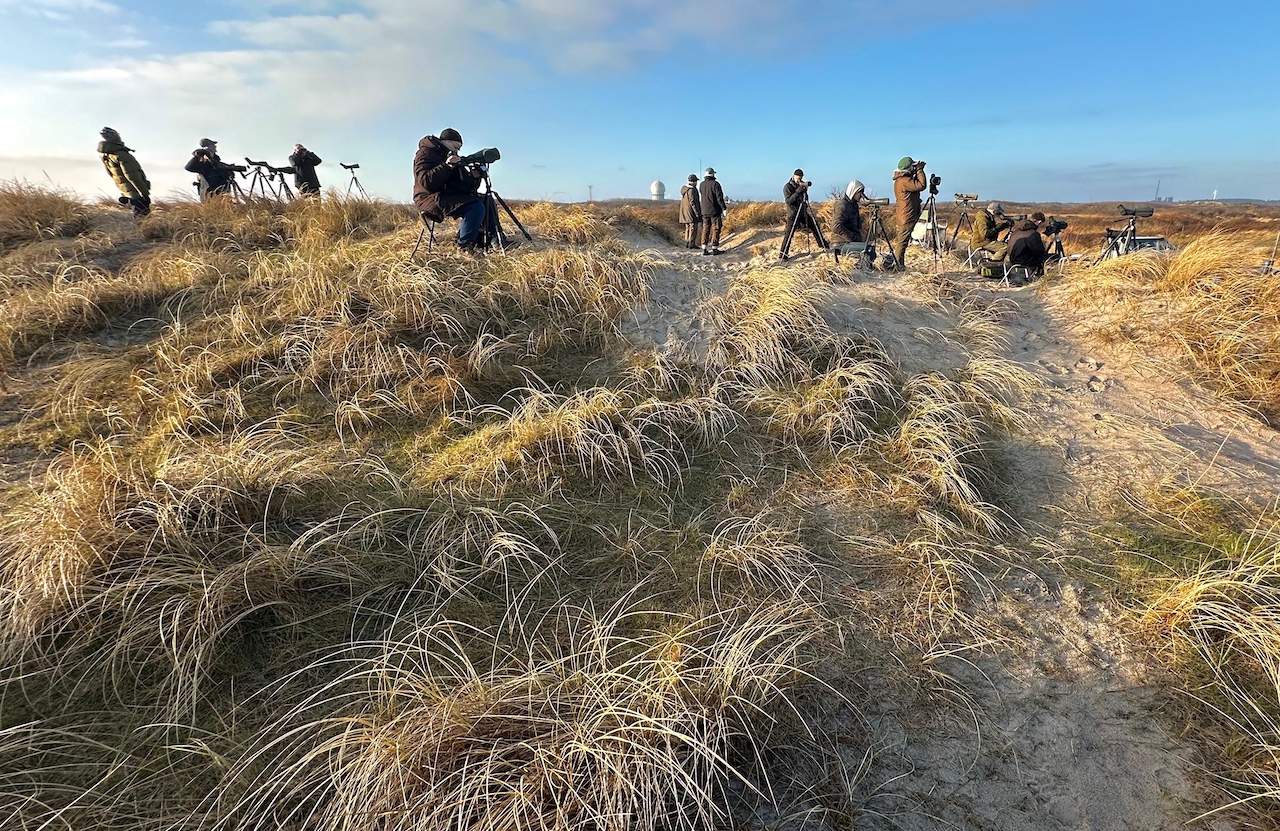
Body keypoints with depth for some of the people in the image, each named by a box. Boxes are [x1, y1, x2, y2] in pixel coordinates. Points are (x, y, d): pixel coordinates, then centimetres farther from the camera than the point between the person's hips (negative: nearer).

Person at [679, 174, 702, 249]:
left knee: (688, 227, 13)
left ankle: (687, 243, 12)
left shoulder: (685, 189, 11)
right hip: (691, 211, -9)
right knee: (693, 227, -6)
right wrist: (697, 212, -19)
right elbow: (692, 202, -21)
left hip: (685, 211, 9)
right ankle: (691, 244, -8)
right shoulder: (691, 190, -16)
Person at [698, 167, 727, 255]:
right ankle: (714, 249, 4)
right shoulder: (715, 184, -12)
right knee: (716, 229, 4)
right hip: (715, 211, -5)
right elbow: (719, 198, -13)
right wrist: (724, 208, -9)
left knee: (705, 229, 8)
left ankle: (704, 249, 3)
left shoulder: (701, 185, 4)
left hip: (704, 211, 5)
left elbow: (700, 199, 11)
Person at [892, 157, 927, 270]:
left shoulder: (904, 179, 13)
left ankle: (900, 265, 19)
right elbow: (921, 185, -22)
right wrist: (920, 170, -13)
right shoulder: (904, 181, -19)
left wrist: (918, 171, 12)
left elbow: (916, 184, 24)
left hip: (908, 216, 11)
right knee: (902, 242, -8)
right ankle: (898, 266, -5)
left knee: (903, 241, 14)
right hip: (907, 217, -11)